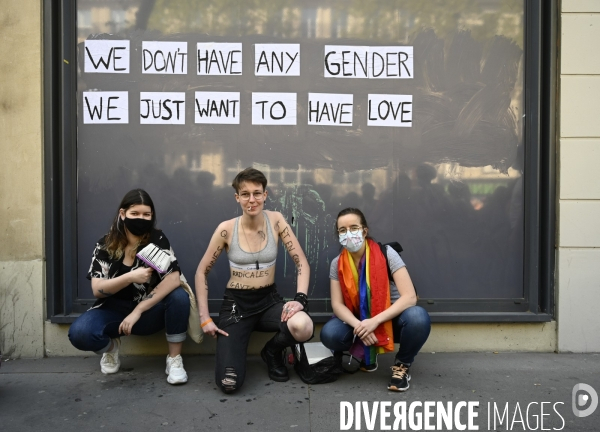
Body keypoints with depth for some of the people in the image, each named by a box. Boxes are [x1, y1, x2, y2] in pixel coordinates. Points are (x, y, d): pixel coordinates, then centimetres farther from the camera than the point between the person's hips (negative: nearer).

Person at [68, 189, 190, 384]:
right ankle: (110, 347, 9)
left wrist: (138, 311, -25)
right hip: (115, 310, 1)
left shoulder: (157, 239, -11)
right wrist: (131, 277, -30)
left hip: (150, 312, -1)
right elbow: (97, 290, -12)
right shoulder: (105, 245, -7)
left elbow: (174, 279, -23)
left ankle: (174, 359, -12)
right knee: (79, 333, -27)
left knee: (179, 296, -31)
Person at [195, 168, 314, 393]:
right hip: (236, 303, -1)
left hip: (269, 300, 2)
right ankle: (232, 346, 21)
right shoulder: (226, 229, -11)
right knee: (228, 383, -17)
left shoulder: (275, 220, -8)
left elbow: (301, 262, -7)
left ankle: (272, 352, 5)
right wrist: (205, 318, -7)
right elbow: (202, 272, -2)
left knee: (303, 327, -33)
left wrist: (300, 298, -23)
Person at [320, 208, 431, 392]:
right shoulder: (337, 264, -6)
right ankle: (365, 353, 7)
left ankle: (401, 365, -6)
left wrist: (375, 321, -32)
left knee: (417, 317, -36)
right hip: (359, 322, 3)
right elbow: (337, 304, -8)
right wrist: (358, 326, -28)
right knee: (330, 334, -27)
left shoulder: (386, 254, -17)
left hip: (390, 319, -2)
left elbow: (410, 297, -23)